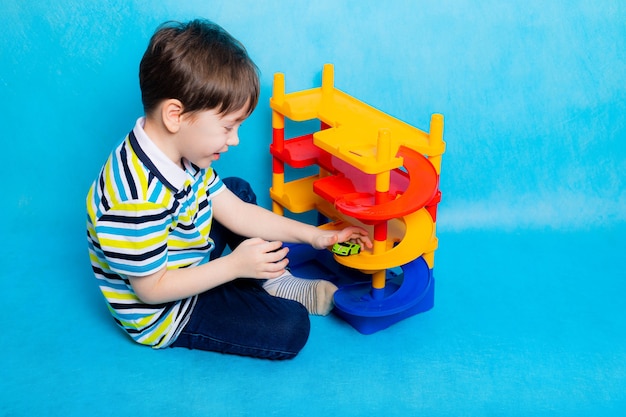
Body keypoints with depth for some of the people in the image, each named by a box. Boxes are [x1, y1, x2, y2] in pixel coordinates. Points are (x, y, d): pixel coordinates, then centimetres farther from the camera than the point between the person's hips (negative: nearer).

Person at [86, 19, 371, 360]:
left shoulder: (182, 152, -8)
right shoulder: (140, 198, -37)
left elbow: (237, 213, -1)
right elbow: (151, 288, -28)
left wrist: (314, 235, -3)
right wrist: (234, 266, -27)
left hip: (186, 272, 9)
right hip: (163, 316, -9)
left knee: (240, 190, 19)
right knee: (290, 328, -18)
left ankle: (276, 284, 14)